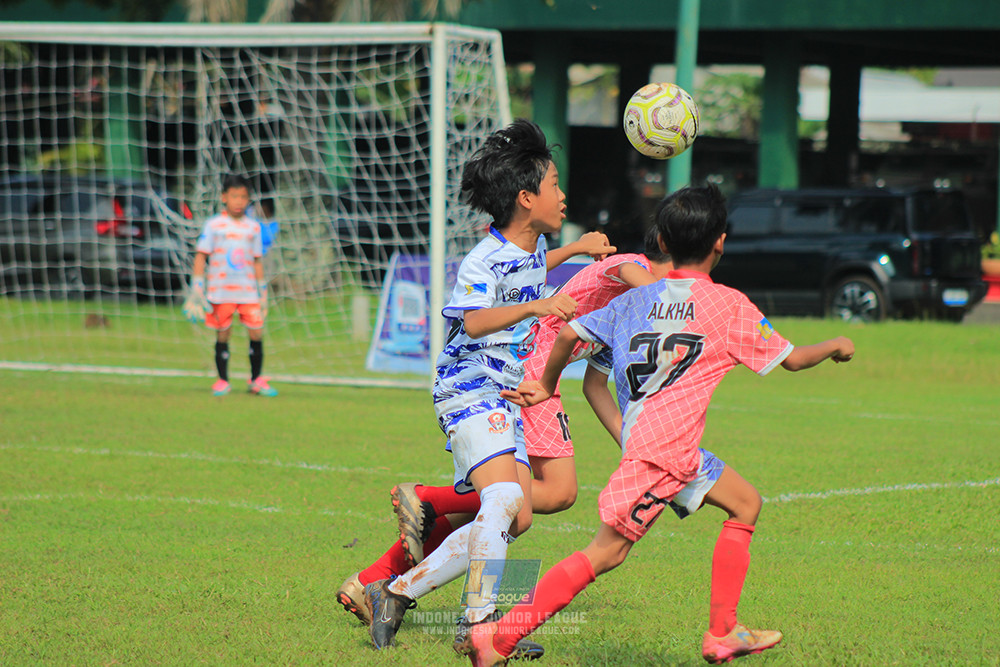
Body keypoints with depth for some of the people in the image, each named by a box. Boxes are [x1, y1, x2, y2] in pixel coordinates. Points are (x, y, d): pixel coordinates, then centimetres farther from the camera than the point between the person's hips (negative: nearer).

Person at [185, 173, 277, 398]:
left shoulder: (253, 227, 8)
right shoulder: (214, 225, 0)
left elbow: (257, 261, 13)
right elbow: (201, 255, 1)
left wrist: (263, 292, 12)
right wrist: (197, 288, -6)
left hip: (248, 292, 2)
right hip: (220, 292, -2)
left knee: (256, 332, -3)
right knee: (223, 335, 1)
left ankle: (256, 379, 11)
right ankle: (222, 381, 13)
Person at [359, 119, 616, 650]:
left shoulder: (532, 246, 11)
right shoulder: (483, 261, -17)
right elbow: (475, 322, -33)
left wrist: (577, 249, 37)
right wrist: (535, 307, -45)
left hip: (508, 398, 9)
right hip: (470, 391, -9)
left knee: (517, 520, 2)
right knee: (504, 497, -27)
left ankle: (398, 592, 4)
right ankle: (481, 625, -28)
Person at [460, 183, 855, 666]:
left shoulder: (636, 298, 12)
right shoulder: (728, 305, -1)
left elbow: (570, 333, 6)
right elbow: (791, 358, 6)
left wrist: (546, 386, 23)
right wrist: (836, 346, 26)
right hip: (663, 449, -7)